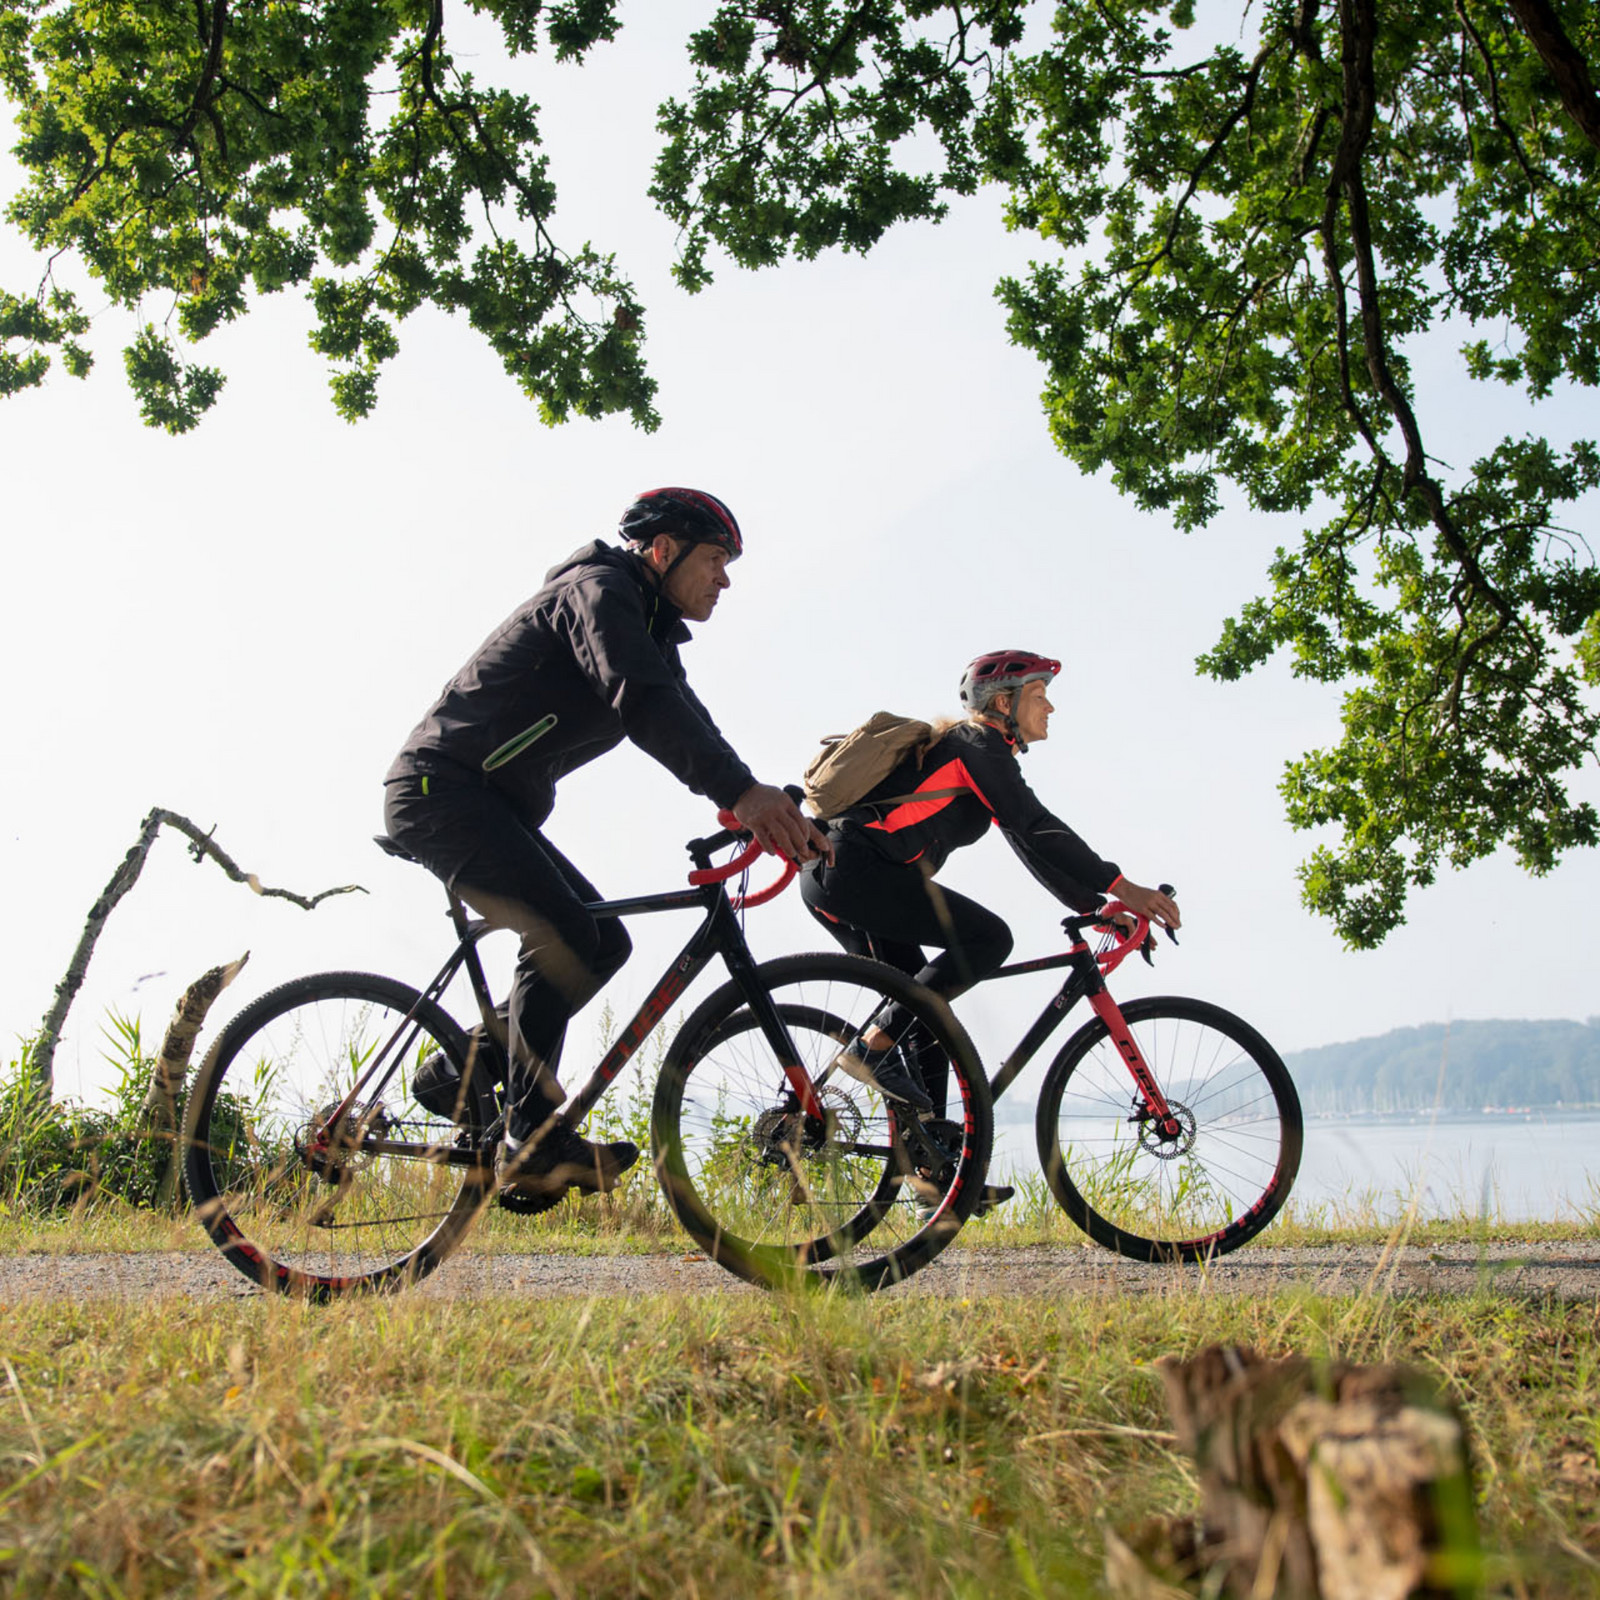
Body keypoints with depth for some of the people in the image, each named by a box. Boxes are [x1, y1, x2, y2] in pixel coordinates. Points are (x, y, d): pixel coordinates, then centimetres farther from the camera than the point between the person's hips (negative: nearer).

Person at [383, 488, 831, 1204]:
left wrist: (772, 813, -4)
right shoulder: (597, 590, -13)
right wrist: (741, 792, -40)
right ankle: (534, 1141, -20)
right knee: (564, 935, -23)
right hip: (441, 787, -10)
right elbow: (642, 703, -30)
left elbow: (689, 731, 12)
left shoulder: (651, 634, 18)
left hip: (496, 807, 10)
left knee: (604, 941, 2)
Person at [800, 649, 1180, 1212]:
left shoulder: (982, 752, 25)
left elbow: (1031, 843, 23)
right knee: (988, 937, -17)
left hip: (832, 876, 10)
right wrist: (1121, 887, -18)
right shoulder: (980, 745, -5)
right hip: (854, 866, -10)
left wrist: (1099, 908, 16)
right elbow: (1036, 828, -16)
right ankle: (874, 1048, -16)